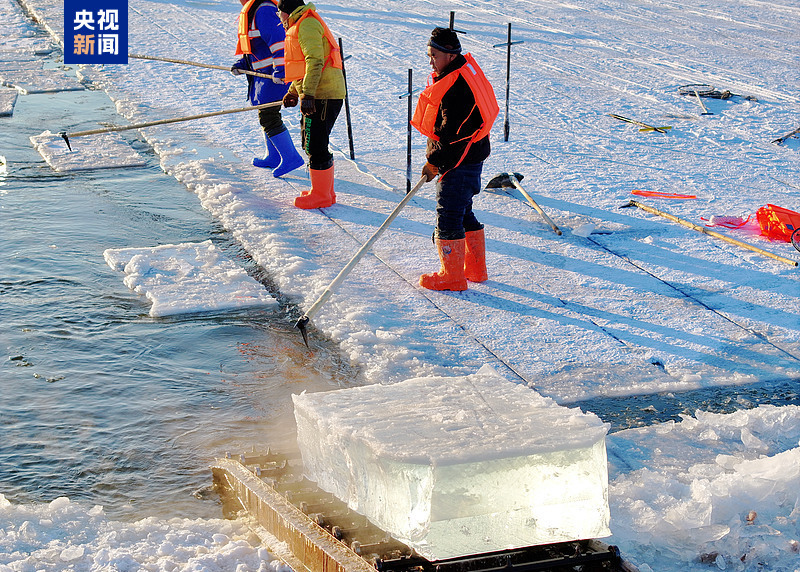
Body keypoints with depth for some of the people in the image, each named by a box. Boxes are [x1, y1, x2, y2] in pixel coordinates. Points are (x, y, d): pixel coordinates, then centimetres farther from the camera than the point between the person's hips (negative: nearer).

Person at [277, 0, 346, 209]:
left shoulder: (307, 25, -12)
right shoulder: (303, 26, 22)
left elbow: (315, 61, -23)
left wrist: (307, 94, -28)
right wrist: (293, 92, 36)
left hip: (321, 96, -11)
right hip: (318, 96, 11)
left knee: (315, 147, -5)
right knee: (311, 145, 17)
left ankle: (321, 196, 2)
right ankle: (324, 192, 25)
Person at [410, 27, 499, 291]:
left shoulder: (456, 89, -25)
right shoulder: (463, 71, 9)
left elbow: (454, 134, -25)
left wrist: (434, 163, -16)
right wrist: (436, 158, 23)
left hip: (459, 161, -11)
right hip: (470, 158, 11)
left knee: (448, 216, -3)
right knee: (463, 213, 19)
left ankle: (452, 276, 5)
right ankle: (475, 269, 29)